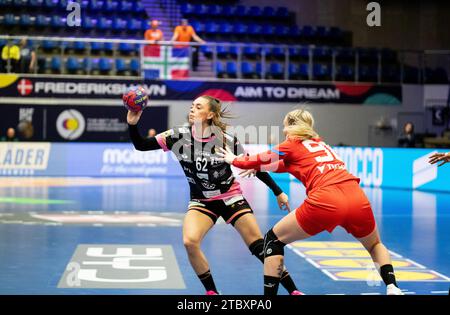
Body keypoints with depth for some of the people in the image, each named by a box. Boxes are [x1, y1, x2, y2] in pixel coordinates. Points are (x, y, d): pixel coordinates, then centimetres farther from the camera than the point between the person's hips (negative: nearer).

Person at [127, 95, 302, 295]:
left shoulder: (226, 140, -16)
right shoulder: (179, 137, -12)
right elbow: (141, 146, -10)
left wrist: (278, 192, 0)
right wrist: (132, 124, -29)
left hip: (231, 197, -1)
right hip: (201, 201, 2)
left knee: (259, 246, -6)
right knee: (190, 242, -25)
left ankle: (293, 291, 9)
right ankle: (212, 291, -4)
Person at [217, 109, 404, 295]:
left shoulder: (292, 144, 15)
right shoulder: (319, 143, 32)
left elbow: (262, 159, 27)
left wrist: (233, 160, 44)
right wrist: (259, 167, 54)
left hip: (325, 202, -5)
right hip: (358, 199, 5)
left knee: (273, 240, 15)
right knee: (375, 245, 32)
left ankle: (269, 293, 9)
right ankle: (392, 287, 9)